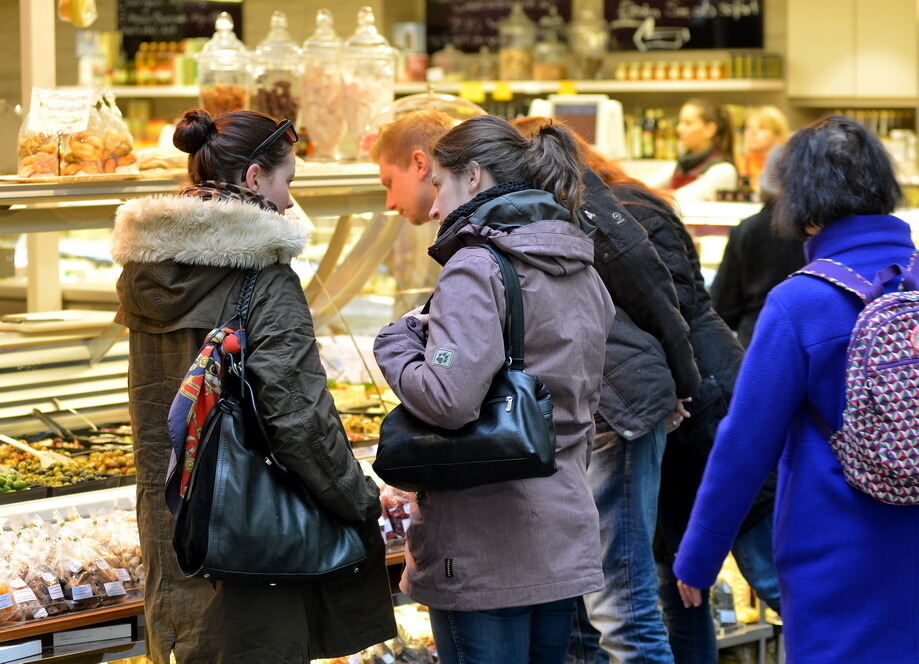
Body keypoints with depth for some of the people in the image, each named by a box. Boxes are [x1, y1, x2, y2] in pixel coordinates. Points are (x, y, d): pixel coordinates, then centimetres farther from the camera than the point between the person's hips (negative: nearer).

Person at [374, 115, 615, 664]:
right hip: (566, 538, 8)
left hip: (486, 546, -8)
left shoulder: (477, 266, -14)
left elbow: (450, 399, -24)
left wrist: (397, 346, -7)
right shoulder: (584, 274, 13)